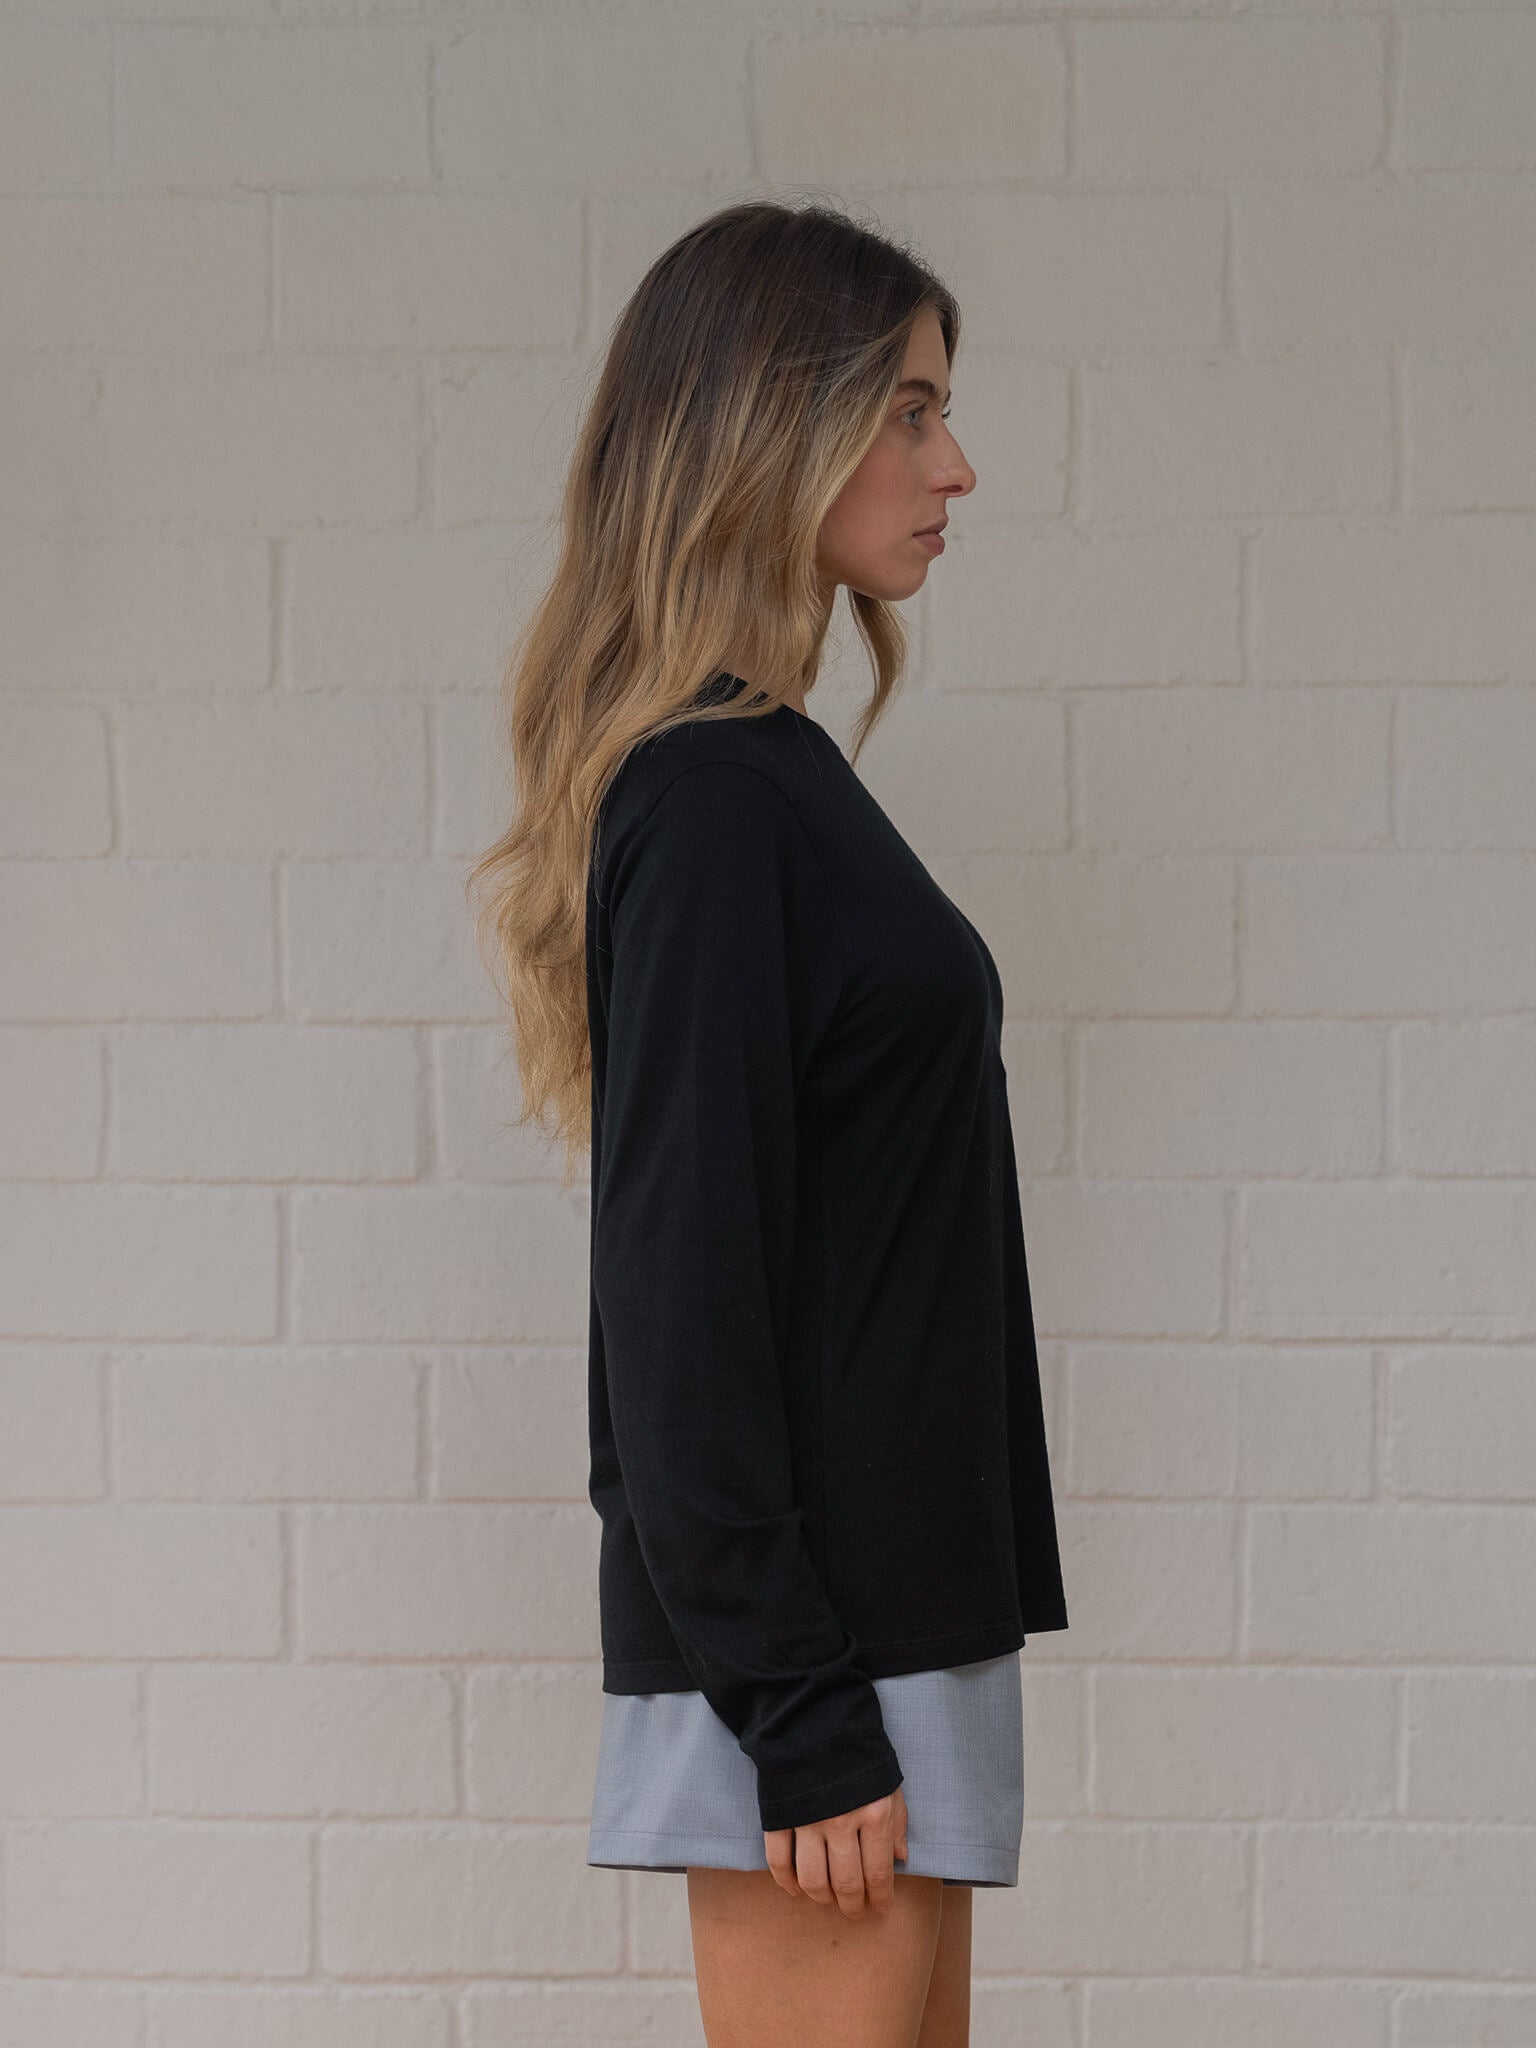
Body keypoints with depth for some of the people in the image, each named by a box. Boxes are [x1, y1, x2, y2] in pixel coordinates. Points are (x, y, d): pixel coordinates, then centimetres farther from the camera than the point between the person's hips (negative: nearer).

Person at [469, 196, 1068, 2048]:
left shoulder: (762, 779, 15)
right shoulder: (715, 800, -15)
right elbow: (680, 1287, -19)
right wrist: (799, 1712, -20)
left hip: (880, 1603, 10)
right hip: (807, 1632, -10)